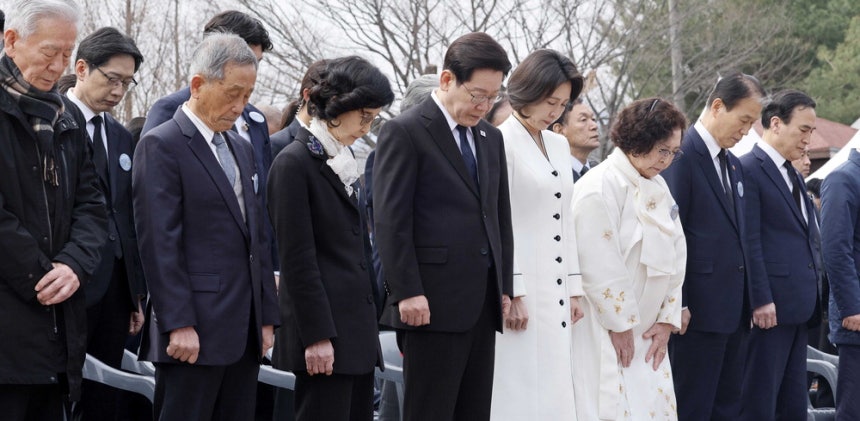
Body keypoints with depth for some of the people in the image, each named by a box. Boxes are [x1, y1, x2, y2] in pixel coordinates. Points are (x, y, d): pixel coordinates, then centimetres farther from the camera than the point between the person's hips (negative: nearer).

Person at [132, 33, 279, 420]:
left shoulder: (242, 149, 19)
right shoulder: (161, 146, -6)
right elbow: (159, 243, -13)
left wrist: (266, 316, 15)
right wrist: (179, 325, -18)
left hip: (244, 332, 8)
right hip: (194, 332, -7)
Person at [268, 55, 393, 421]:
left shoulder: (344, 161, 16)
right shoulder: (294, 163, -9)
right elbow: (297, 258, -13)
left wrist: (370, 321, 15)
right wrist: (317, 336, -17)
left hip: (357, 328, 8)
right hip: (324, 328, -8)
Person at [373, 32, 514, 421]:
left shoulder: (491, 138, 18)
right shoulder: (404, 132, -5)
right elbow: (391, 220, -10)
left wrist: (505, 287, 13)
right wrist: (407, 292, -15)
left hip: (483, 303, 7)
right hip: (434, 303, -7)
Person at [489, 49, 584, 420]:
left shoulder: (558, 145, 15)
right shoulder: (502, 142, -8)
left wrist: (573, 288, 12)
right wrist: (512, 293, -16)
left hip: (555, 289, 8)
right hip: (521, 285, -8)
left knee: (554, 391, 6)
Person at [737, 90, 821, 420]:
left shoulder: (793, 176, 19)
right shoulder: (749, 169, -9)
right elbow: (750, 241, -15)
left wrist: (813, 294, 13)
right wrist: (761, 301, -19)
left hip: (799, 307, 9)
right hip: (769, 307, -9)